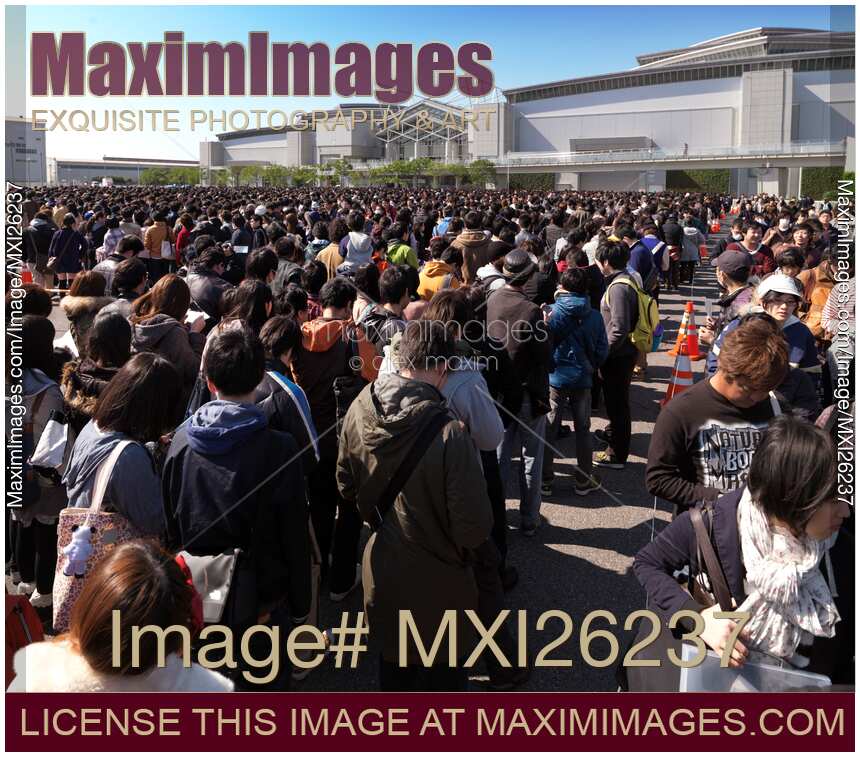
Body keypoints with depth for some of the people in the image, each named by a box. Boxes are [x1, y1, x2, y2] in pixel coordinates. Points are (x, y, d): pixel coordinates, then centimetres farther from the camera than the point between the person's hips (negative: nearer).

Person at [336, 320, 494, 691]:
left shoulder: (359, 410, -13)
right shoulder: (449, 433, -31)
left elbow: (346, 486, 3)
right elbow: (473, 528, -25)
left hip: (380, 571, 5)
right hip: (435, 581, -5)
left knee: (393, 665, 28)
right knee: (441, 678, 19)